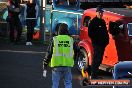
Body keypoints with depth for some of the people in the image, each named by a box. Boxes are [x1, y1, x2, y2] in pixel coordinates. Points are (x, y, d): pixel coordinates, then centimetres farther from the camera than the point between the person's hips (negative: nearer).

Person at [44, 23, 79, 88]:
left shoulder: (55, 40, -2)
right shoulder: (71, 40, 3)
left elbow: (49, 53, 0)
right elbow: (77, 51, 14)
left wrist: (46, 63, 9)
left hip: (56, 64, -1)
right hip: (67, 65, 1)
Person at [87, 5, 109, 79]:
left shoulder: (103, 22, 16)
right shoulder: (93, 22, -7)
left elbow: (105, 32, 20)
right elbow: (90, 33, -11)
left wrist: (106, 40, 8)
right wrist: (95, 40, -14)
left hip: (102, 43, 8)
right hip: (96, 44, -8)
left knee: (99, 59, 12)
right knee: (96, 59, -10)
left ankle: (95, 74, 21)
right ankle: (94, 75, -8)